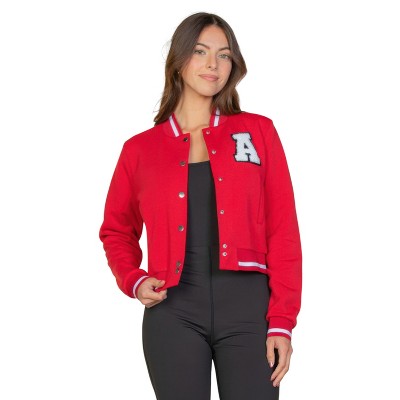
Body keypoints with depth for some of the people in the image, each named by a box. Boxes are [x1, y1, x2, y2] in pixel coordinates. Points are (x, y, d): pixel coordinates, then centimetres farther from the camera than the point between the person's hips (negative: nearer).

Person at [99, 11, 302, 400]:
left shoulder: (258, 131, 7)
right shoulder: (141, 148, 9)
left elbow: (283, 231, 3)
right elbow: (117, 230, 20)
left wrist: (282, 321, -4)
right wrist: (134, 281, 0)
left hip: (248, 305, 0)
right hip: (173, 310, 1)